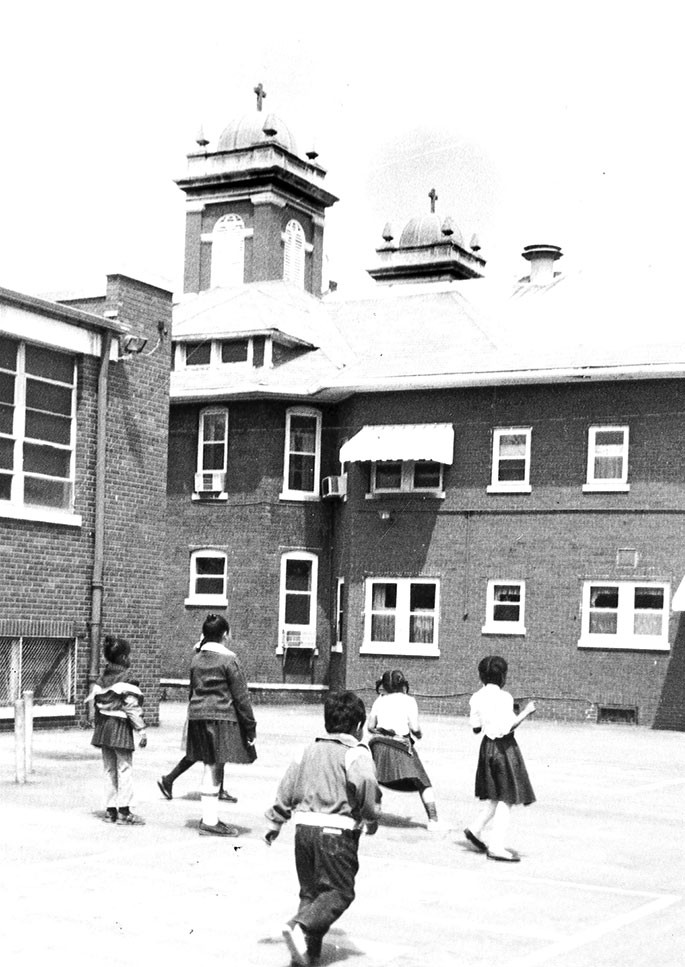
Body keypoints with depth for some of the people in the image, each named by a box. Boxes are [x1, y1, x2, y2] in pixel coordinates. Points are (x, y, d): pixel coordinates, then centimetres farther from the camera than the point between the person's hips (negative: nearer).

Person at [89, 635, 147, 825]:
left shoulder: (101, 679, 9)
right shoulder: (126, 681, -14)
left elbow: (96, 704, 13)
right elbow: (133, 709, -16)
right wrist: (141, 731, -12)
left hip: (103, 727, 7)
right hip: (120, 728, -7)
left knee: (109, 770, 13)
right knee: (125, 769, -1)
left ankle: (110, 810, 16)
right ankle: (123, 812, -1)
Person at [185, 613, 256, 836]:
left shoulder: (196, 659, 10)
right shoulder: (228, 660, -9)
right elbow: (241, 696, -8)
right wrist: (250, 726, -3)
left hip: (198, 717, 6)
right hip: (222, 717, -6)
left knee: (211, 768, 12)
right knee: (214, 770, -3)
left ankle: (209, 818, 16)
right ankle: (210, 822, -1)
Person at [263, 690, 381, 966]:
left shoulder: (311, 750, 15)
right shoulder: (356, 753, -4)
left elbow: (288, 786, 17)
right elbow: (366, 788, -16)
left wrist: (275, 822, 24)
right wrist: (371, 820, 1)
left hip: (304, 826, 6)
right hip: (336, 830, -6)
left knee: (310, 889, 16)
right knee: (339, 891, 0)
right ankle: (301, 927, -20)